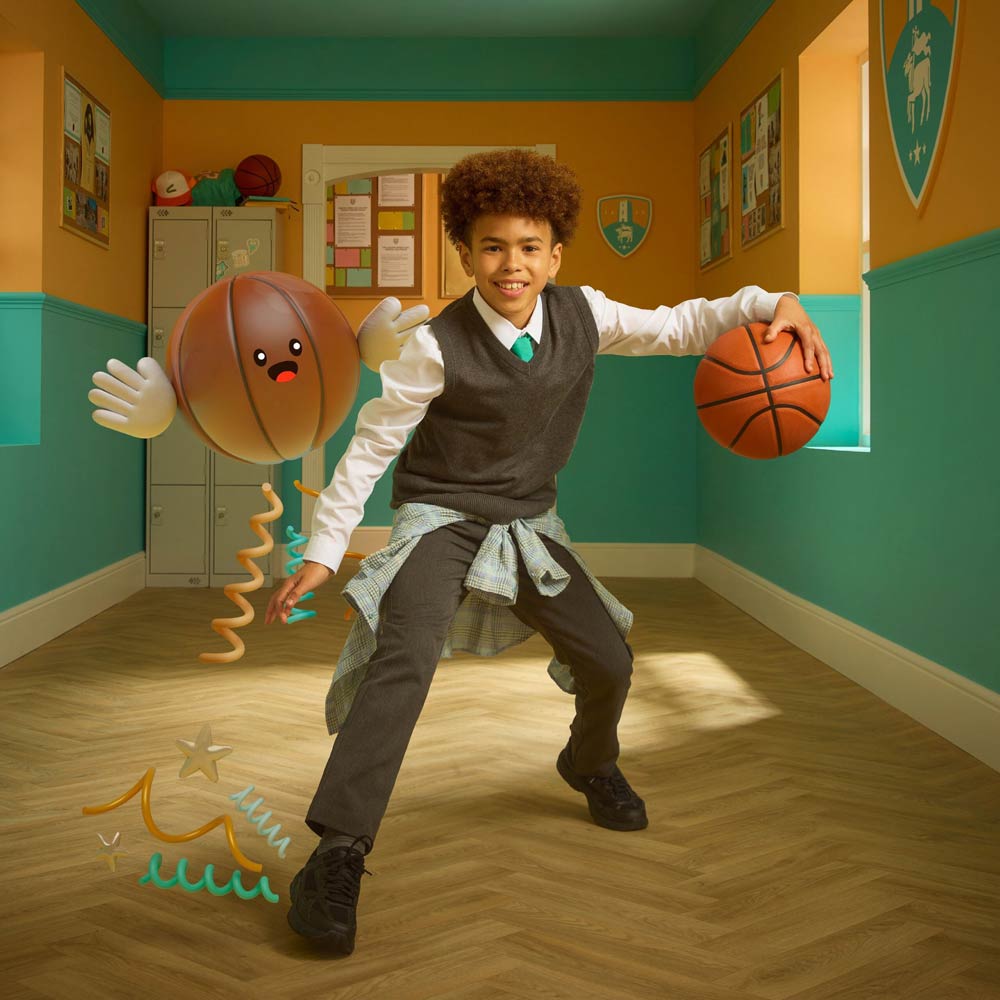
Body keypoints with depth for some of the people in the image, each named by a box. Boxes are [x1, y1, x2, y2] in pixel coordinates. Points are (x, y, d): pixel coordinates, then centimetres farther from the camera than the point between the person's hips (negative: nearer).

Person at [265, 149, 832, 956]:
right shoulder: (437, 346, -19)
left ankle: (590, 764, 47)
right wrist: (324, 549, -11)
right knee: (405, 656, -31)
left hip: (530, 527, 5)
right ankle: (337, 855, -26)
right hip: (440, 523, -5)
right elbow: (371, 445, -11)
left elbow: (676, 328, 3)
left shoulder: (582, 316, -7)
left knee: (609, 662, 11)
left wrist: (770, 304, -12)